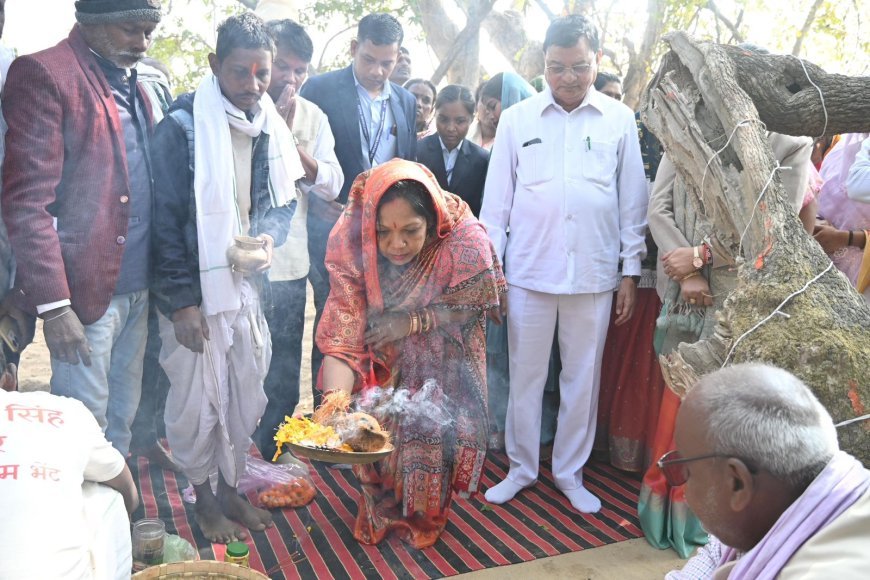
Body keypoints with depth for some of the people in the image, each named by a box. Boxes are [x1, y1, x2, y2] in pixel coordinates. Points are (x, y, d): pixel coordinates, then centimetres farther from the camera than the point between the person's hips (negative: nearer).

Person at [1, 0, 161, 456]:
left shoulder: (133, 83, 15)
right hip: (86, 291, -7)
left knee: (122, 420, 16)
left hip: (138, 287, 7)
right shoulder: (44, 74, -8)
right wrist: (53, 305, -16)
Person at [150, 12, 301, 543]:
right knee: (198, 398, 5)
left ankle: (231, 488, 33)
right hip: (196, 290, -5)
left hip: (248, 284, 5)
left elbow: (284, 200, 12)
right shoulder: (184, 126, -13)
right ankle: (204, 499, 27)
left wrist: (269, 236, -10)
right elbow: (167, 219, -12)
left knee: (247, 393, 12)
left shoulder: (270, 126, 3)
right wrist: (181, 301, -13)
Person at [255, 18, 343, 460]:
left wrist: (291, 139, -12)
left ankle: (271, 458, 28)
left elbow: (331, 185, -1)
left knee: (282, 375, 11)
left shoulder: (313, 117, 8)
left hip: (288, 265, 3)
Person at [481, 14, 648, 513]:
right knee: (525, 376, 10)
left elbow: (632, 202, 6)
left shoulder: (620, 120, 4)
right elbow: (497, 200, 4)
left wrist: (631, 271, 4)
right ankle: (522, 468, 28)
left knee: (583, 379, 11)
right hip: (529, 272, 0)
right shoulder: (517, 119, 3)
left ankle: (570, 471, 29)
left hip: (594, 274, 1)